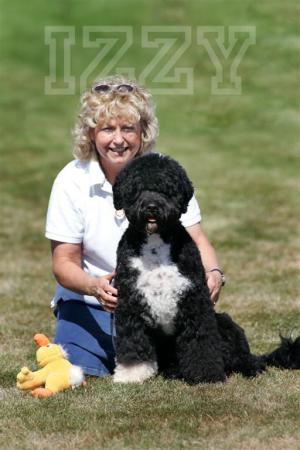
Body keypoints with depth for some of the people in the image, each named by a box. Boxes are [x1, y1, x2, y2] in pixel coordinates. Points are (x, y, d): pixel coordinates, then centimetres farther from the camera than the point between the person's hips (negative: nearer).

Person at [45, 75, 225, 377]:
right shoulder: (72, 180, -11)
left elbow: (195, 238, -7)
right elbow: (64, 262, -9)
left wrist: (213, 273, -30)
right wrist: (95, 286, -31)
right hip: (89, 304, -1)